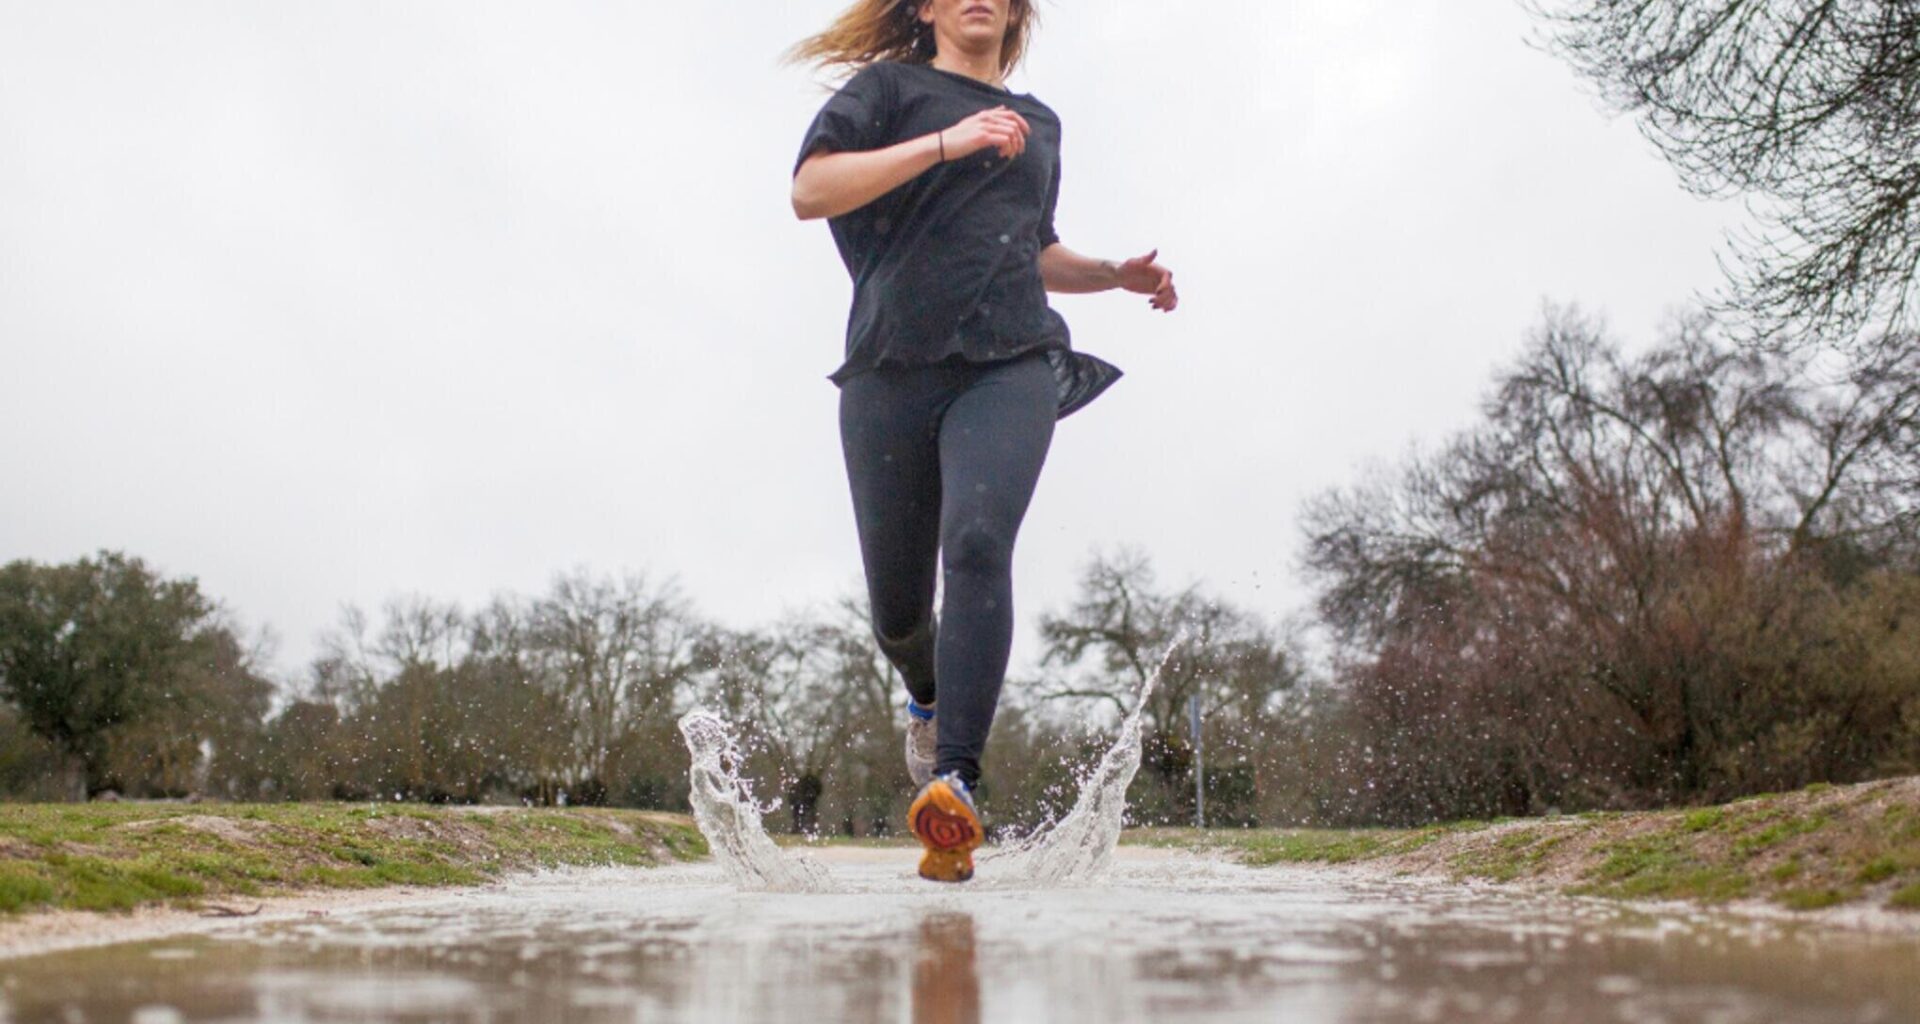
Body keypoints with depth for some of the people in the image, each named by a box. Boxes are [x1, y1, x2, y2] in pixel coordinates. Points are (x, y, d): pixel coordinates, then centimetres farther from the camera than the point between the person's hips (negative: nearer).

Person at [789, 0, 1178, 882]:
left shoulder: (1039, 123, 26)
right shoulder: (890, 86, 11)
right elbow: (810, 190, -7)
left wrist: (1117, 274, 22)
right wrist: (946, 141, -13)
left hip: (1010, 365, 2)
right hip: (892, 370, -1)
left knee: (978, 543, -26)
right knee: (897, 600, 4)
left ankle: (955, 784, -35)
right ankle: (930, 696, 40)